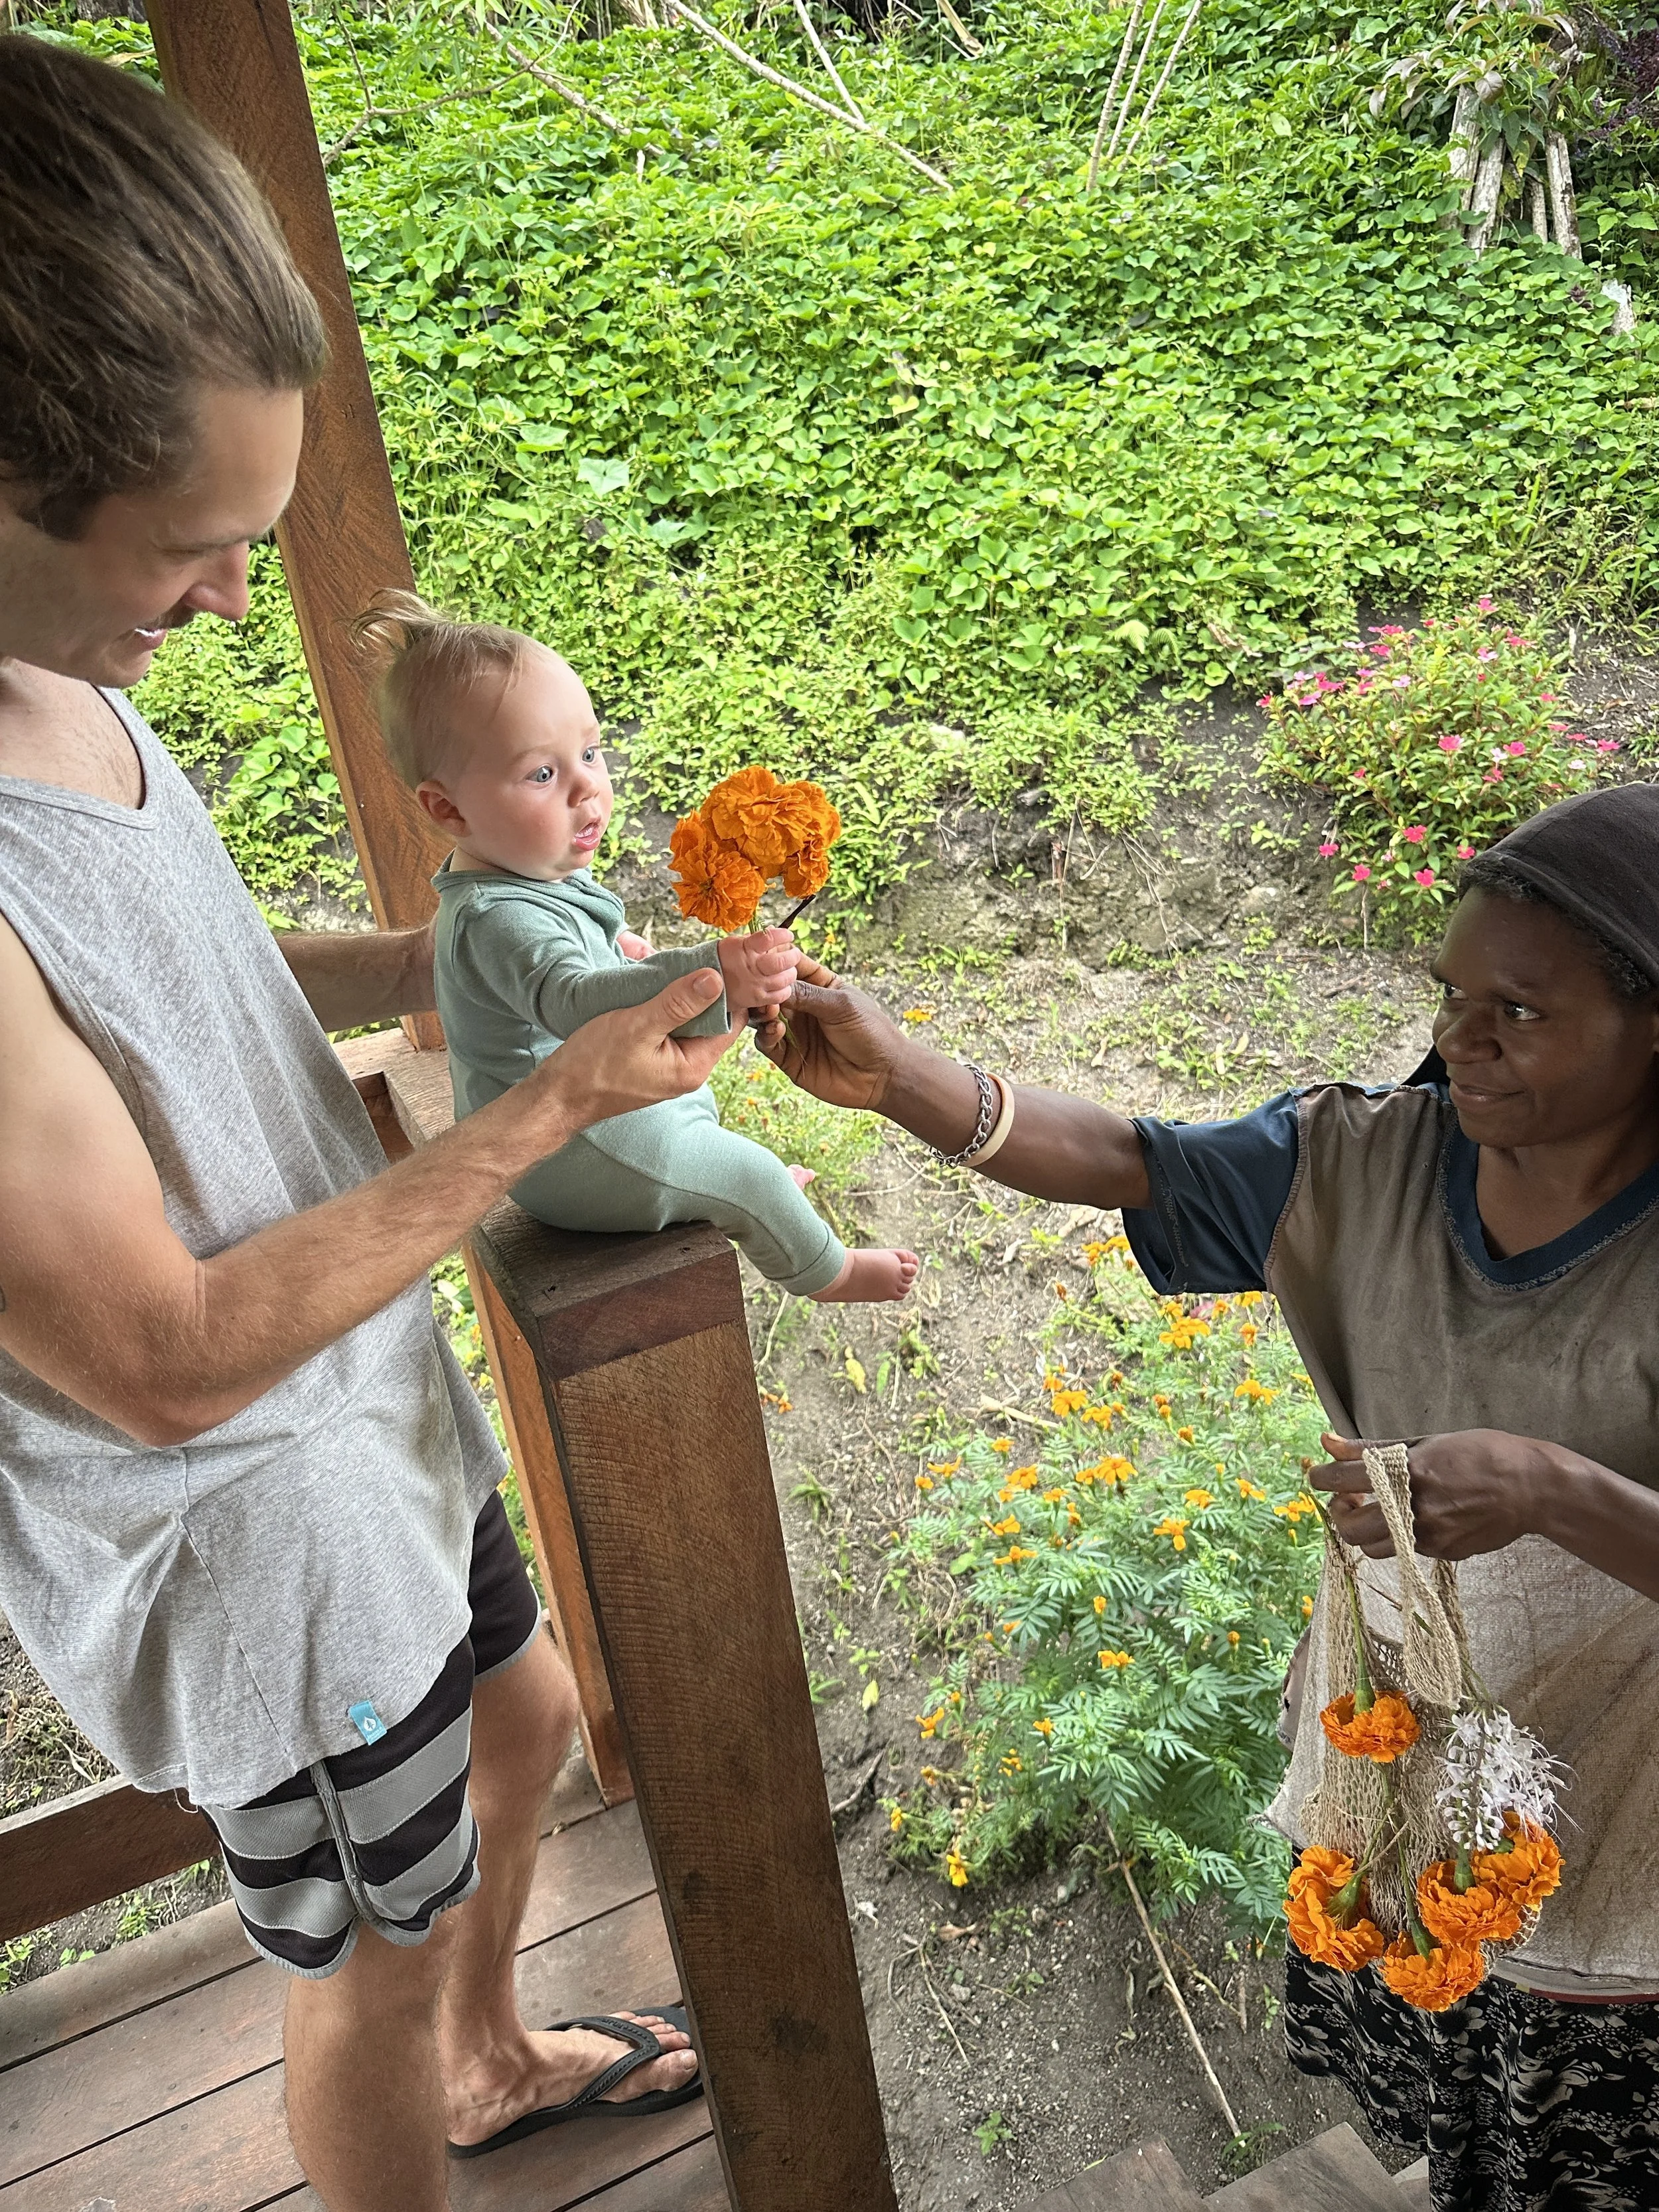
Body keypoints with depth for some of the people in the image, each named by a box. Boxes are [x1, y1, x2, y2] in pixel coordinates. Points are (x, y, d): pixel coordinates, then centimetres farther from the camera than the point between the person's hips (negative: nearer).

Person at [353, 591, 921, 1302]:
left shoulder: (524, 867, -5)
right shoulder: (500, 918, -39)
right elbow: (572, 1002, -58)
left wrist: (611, 945, 28)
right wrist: (711, 979, -70)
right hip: (565, 1156, -10)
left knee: (694, 1099, 33)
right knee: (753, 1174, 0)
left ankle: (740, 1197, 59)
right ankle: (826, 1273, 27)